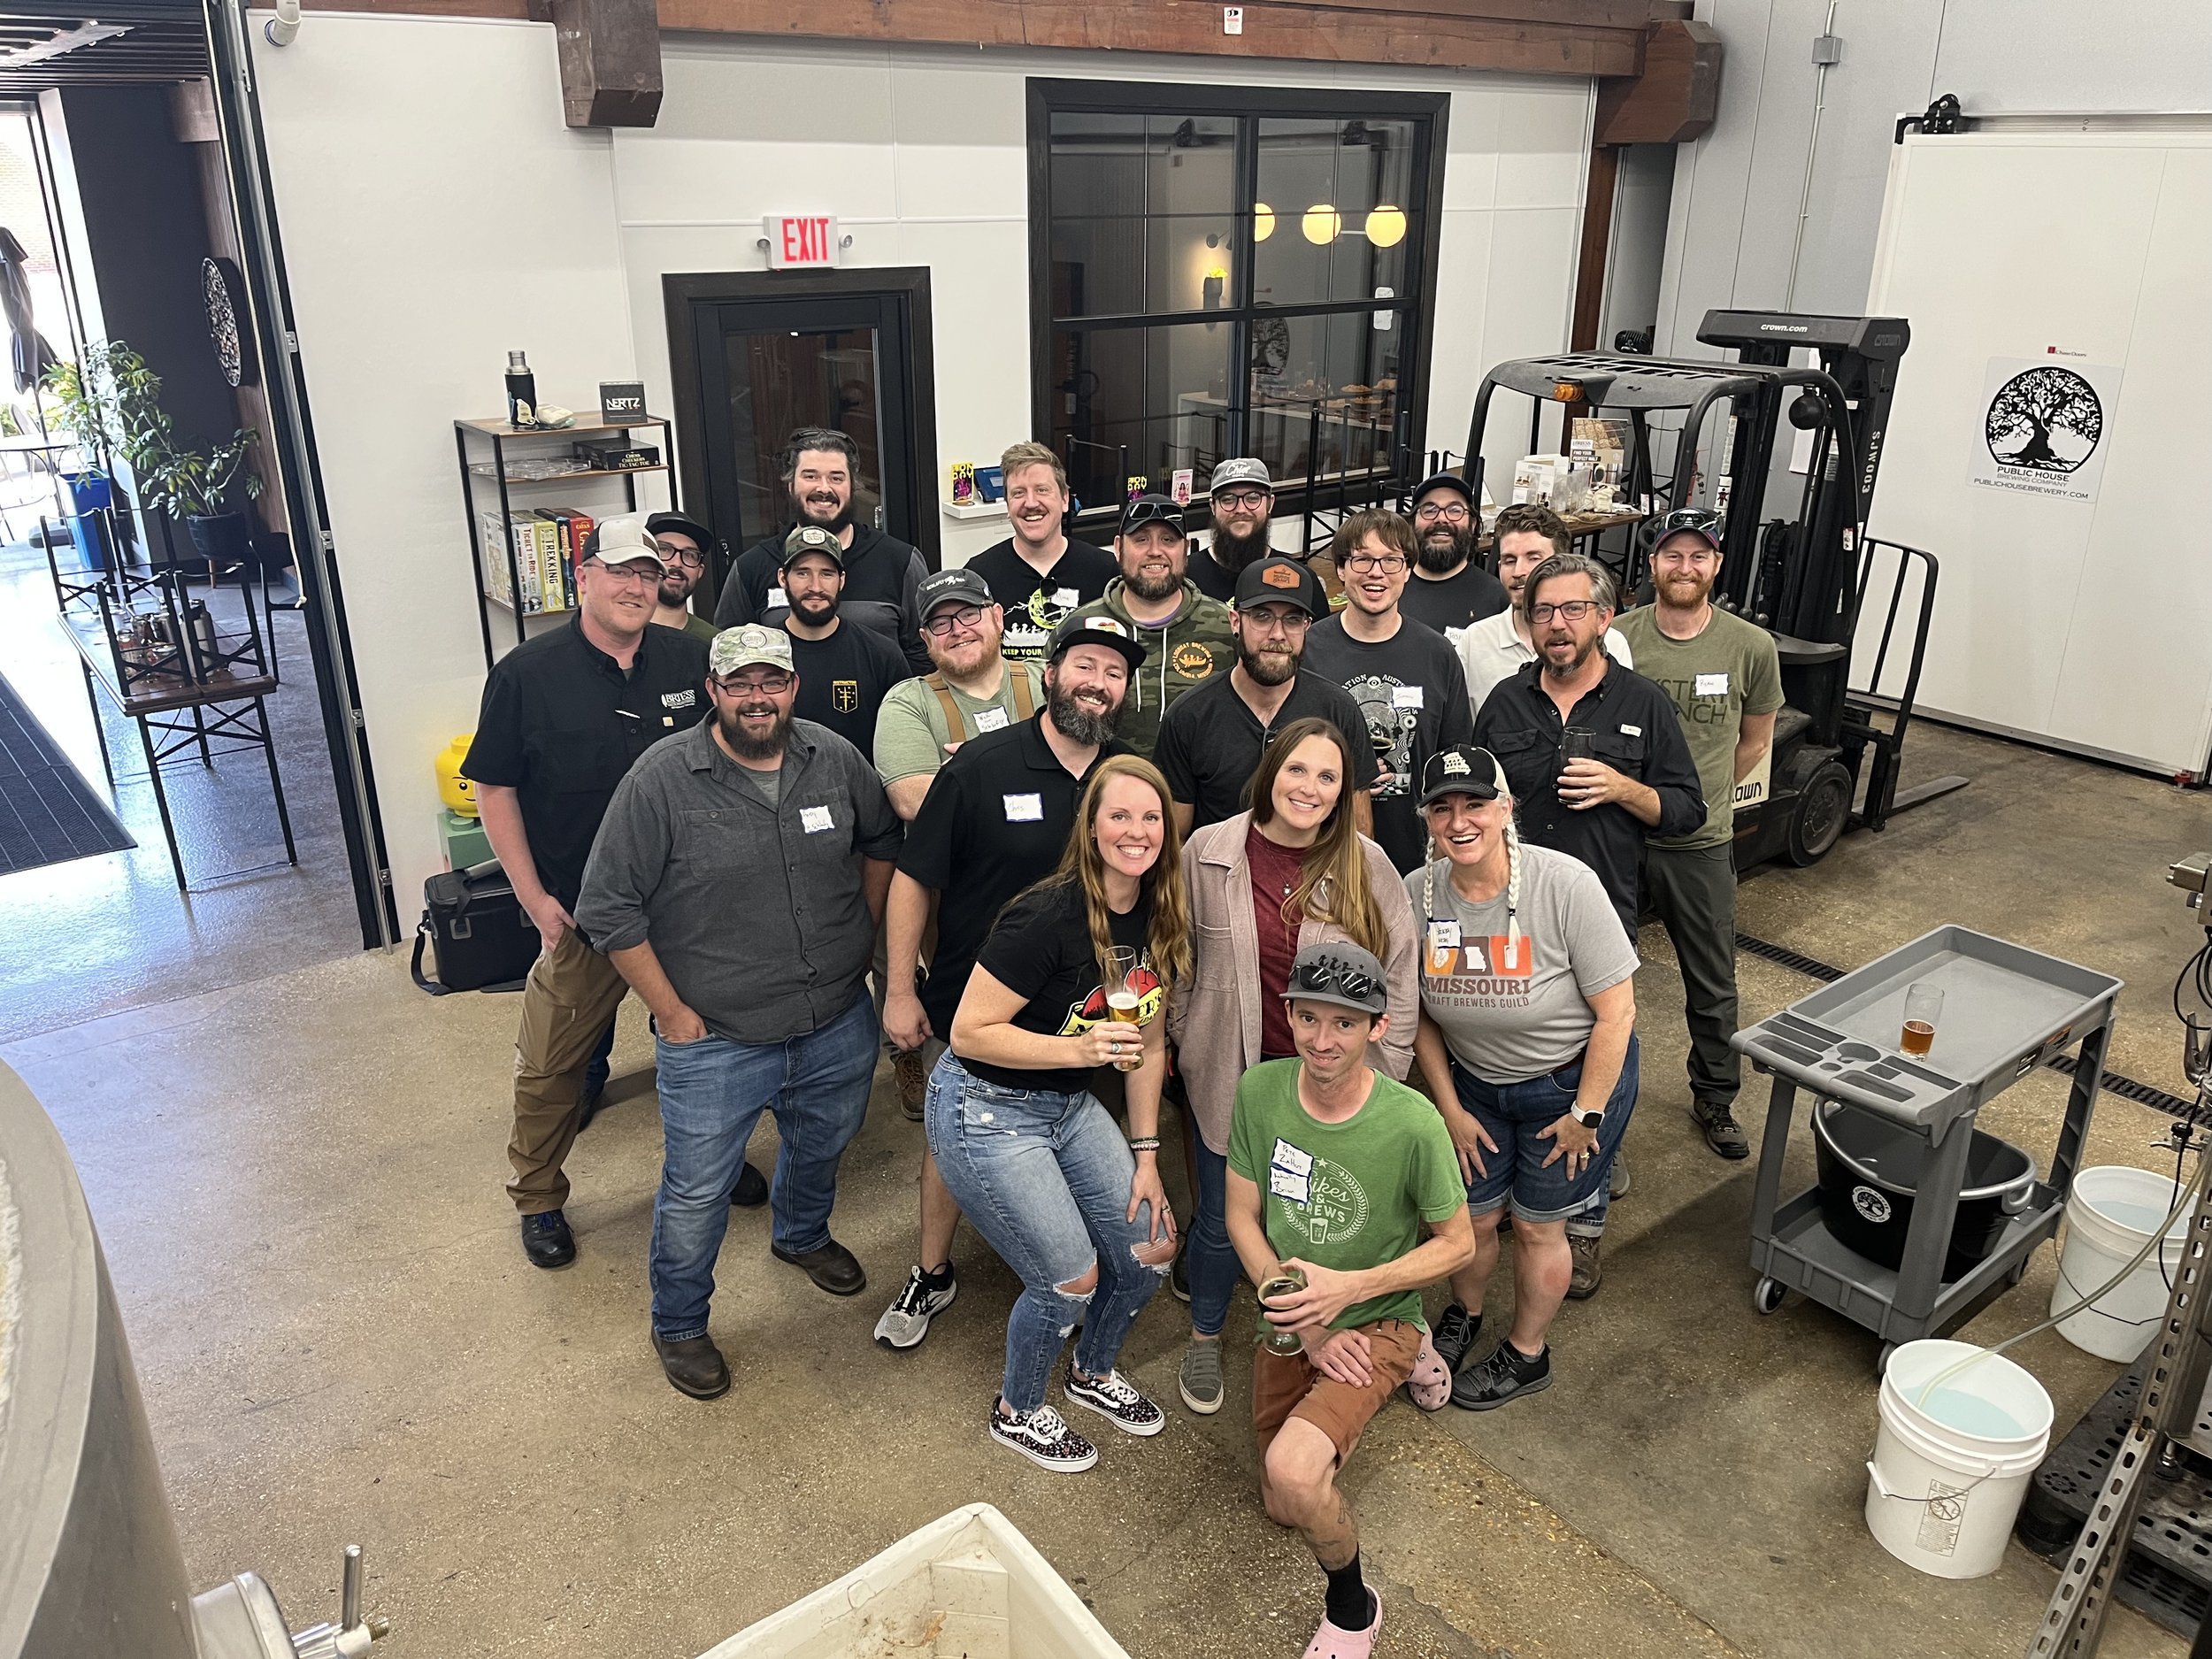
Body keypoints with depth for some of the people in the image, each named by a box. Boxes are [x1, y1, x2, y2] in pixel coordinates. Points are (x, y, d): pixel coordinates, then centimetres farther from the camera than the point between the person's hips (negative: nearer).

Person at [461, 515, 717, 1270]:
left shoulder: (689, 659, -2)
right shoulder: (528, 672, -9)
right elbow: (494, 790, -4)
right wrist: (536, 898, -9)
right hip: (582, 910, -2)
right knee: (551, 1065, 6)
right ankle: (538, 1199, 27)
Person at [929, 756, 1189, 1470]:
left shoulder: (1159, 919, -3)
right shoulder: (1048, 916, -27)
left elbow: (1148, 1045, 6)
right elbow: (969, 1033, -23)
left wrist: (1145, 1155, 6)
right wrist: (1078, 1047, -32)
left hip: (1069, 1105, 7)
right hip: (983, 1110, -7)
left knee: (1151, 1248, 7)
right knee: (1071, 1278, -3)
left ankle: (1092, 1373, 38)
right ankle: (1016, 1412, 28)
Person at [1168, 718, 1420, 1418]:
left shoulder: (1367, 866, -7)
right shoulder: (1208, 852, -8)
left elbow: (1400, 971, 0)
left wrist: (1384, 1068, 0)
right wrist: (1180, 1040, 9)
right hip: (1231, 1076, 0)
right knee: (1221, 1220, 14)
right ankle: (1204, 1338, 41)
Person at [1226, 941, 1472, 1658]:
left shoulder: (1412, 1124, -26)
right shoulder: (1259, 1091, -17)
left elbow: (1456, 1245, -12)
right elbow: (1243, 1217, -6)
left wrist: (1346, 1289, -25)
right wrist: (1308, 1328, -14)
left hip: (1378, 1320, -4)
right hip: (1289, 1319, 5)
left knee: (1293, 1471, -31)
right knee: (1282, 1509, 19)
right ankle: (1349, 1401, 44)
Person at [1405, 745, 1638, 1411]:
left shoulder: (1566, 885, -28)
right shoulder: (1416, 895, -16)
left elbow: (1616, 1012, -20)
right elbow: (1418, 1013, -2)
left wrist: (1586, 1114, -15)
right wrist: (1449, 1107, -2)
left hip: (1572, 1079, -3)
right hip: (1475, 1083, 3)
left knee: (1537, 1227, 11)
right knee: (1472, 1216, 13)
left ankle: (1526, 1354, 36)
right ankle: (1462, 1315, 46)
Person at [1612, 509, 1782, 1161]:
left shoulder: (1751, 648, -5)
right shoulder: (1616, 638, -9)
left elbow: (1754, 744, 9)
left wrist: (1701, 797, 11)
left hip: (1701, 843, 1)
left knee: (1713, 983, 15)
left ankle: (1715, 1096, 36)